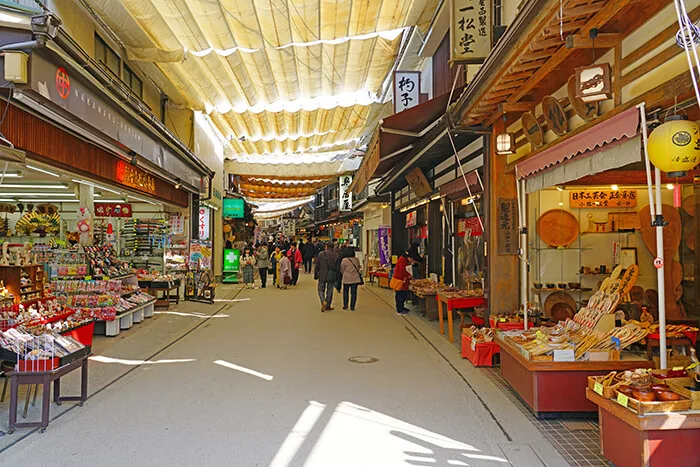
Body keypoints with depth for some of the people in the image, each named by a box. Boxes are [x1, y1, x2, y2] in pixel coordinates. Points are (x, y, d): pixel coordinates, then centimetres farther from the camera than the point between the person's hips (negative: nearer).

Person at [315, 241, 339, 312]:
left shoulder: (321, 254, -4)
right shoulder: (336, 255, -1)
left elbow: (317, 266, -2)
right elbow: (338, 267, 1)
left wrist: (315, 275, 6)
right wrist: (337, 277, 8)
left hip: (322, 275, -1)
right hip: (332, 277, 1)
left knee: (321, 290, 10)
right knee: (329, 291, 10)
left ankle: (323, 301, -14)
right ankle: (328, 306, 15)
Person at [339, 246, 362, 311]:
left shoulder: (344, 260, -13)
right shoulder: (356, 259, -3)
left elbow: (342, 270, -2)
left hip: (347, 279, -2)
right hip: (355, 279, 2)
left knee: (345, 292, 16)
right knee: (354, 293, 6)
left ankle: (345, 305, 14)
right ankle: (352, 306, 6)